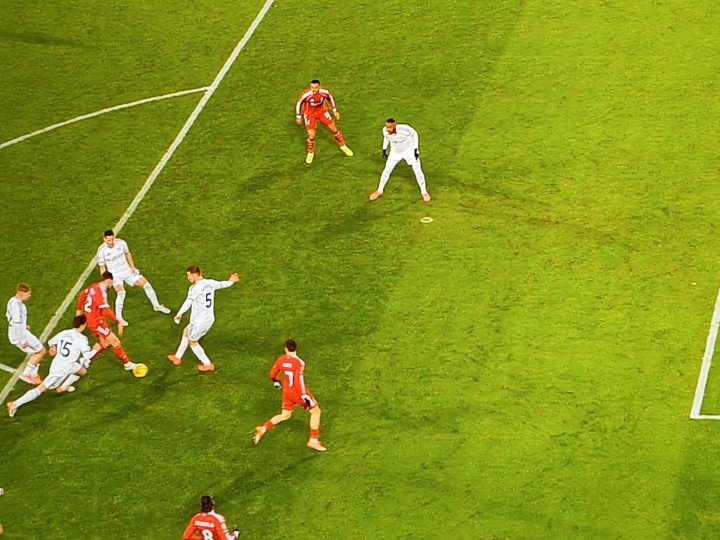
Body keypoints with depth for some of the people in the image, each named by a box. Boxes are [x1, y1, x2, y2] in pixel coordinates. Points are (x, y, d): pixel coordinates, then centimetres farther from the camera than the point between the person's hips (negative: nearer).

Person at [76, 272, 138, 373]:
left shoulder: (94, 286, 3)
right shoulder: (100, 293, -27)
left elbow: (83, 294, 19)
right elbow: (106, 311, -34)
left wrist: (79, 309, 31)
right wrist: (118, 322, -31)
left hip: (91, 319, 10)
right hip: (97, 322, -10)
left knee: (105, 343, 17)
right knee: (115, 341, -3)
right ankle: (127, 364, 6)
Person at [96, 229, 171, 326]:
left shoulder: (121, 243, -14)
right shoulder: (101, 251, -20)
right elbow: (102, 267, -8)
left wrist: (132, 267, 6)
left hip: (127, 271, 4)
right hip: (115, 274, -4)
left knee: (145, 283, 2)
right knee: (121, 292, -29)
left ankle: (157, 306, 23)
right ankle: (118, 317, -16)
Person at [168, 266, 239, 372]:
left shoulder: (195, 288, -24)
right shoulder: (210, 283, 0)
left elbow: (189, 301, -39)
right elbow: (221, 284, 21)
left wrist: (179, 314, -49)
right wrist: (231, 281, 43)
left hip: (199, 321, -8)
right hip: (209, 319, 8)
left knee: (192, 342, 16)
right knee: (186, 332, 28)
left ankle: (208, 364, 22)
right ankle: (177, 357, 41)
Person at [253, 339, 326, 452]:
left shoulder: (281, 360, -2)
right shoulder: (299, 362, -20)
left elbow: (272, 374, 10)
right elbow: (298, 381, -26)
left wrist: (276, 382, 32)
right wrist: (304, 396, -22)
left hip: (287, 392, 6)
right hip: (298, 392, -6)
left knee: (285, 415, 25)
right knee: (315, 411, 8)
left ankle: (263, 429, 12)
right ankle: (313, 441, 5)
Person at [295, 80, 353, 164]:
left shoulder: (324, 92, -23)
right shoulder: (306, 94, -33)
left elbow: (330, 98, 0)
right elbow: (298, 103, -14)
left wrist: (334, 111, 4)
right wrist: (298, 116, -4)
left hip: (321, 111, 3)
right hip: (309, 114, -3)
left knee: (334, 129, 9)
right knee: (311, 135, -14)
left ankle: (343, 146, 33)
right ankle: (310, 153, 15)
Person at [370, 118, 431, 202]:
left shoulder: (405, 129, -38)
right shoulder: (385, 130, -27)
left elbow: (414, 134, -16)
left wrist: (416, 149, -15)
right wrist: (384, 149, 1)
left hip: (409, 150, -3)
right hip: (395, 151, 3)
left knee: (417, 170, -2)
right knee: (387, 170, 6)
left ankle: (424, 192, 18)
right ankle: (379, 191, 27)